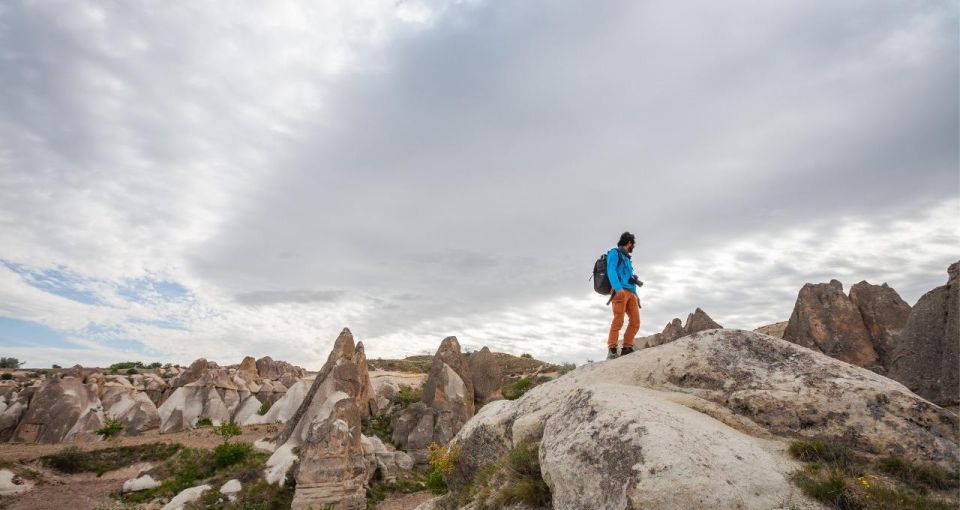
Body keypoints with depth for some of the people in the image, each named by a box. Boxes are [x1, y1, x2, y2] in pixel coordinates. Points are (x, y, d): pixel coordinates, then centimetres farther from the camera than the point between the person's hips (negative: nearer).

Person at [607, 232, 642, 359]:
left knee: (635, 322, -3)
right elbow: (611, 271, -9)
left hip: (631, 293, 8)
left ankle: (627, 348, -1)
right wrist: (618, 288, -23)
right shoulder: (614, 253, 7)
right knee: (618, 321, -17)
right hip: (620, 291, -8)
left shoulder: (627, 258, 30)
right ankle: (612, 349, -19)